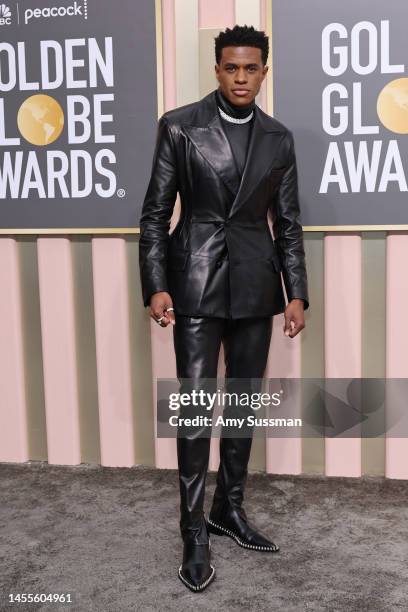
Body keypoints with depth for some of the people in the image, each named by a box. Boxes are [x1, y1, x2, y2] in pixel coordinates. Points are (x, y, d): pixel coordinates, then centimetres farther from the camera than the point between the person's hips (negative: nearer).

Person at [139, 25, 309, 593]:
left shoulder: (278, 138, 8)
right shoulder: (179, 125, -2)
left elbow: (288, 223, 10)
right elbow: (155, 213, -2)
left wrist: (297, 293, 3)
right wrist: (155, 286, -10)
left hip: (255, 286, 4)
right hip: (196, 283, -3)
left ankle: (230, 509, 27)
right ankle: (194, 533, 7)